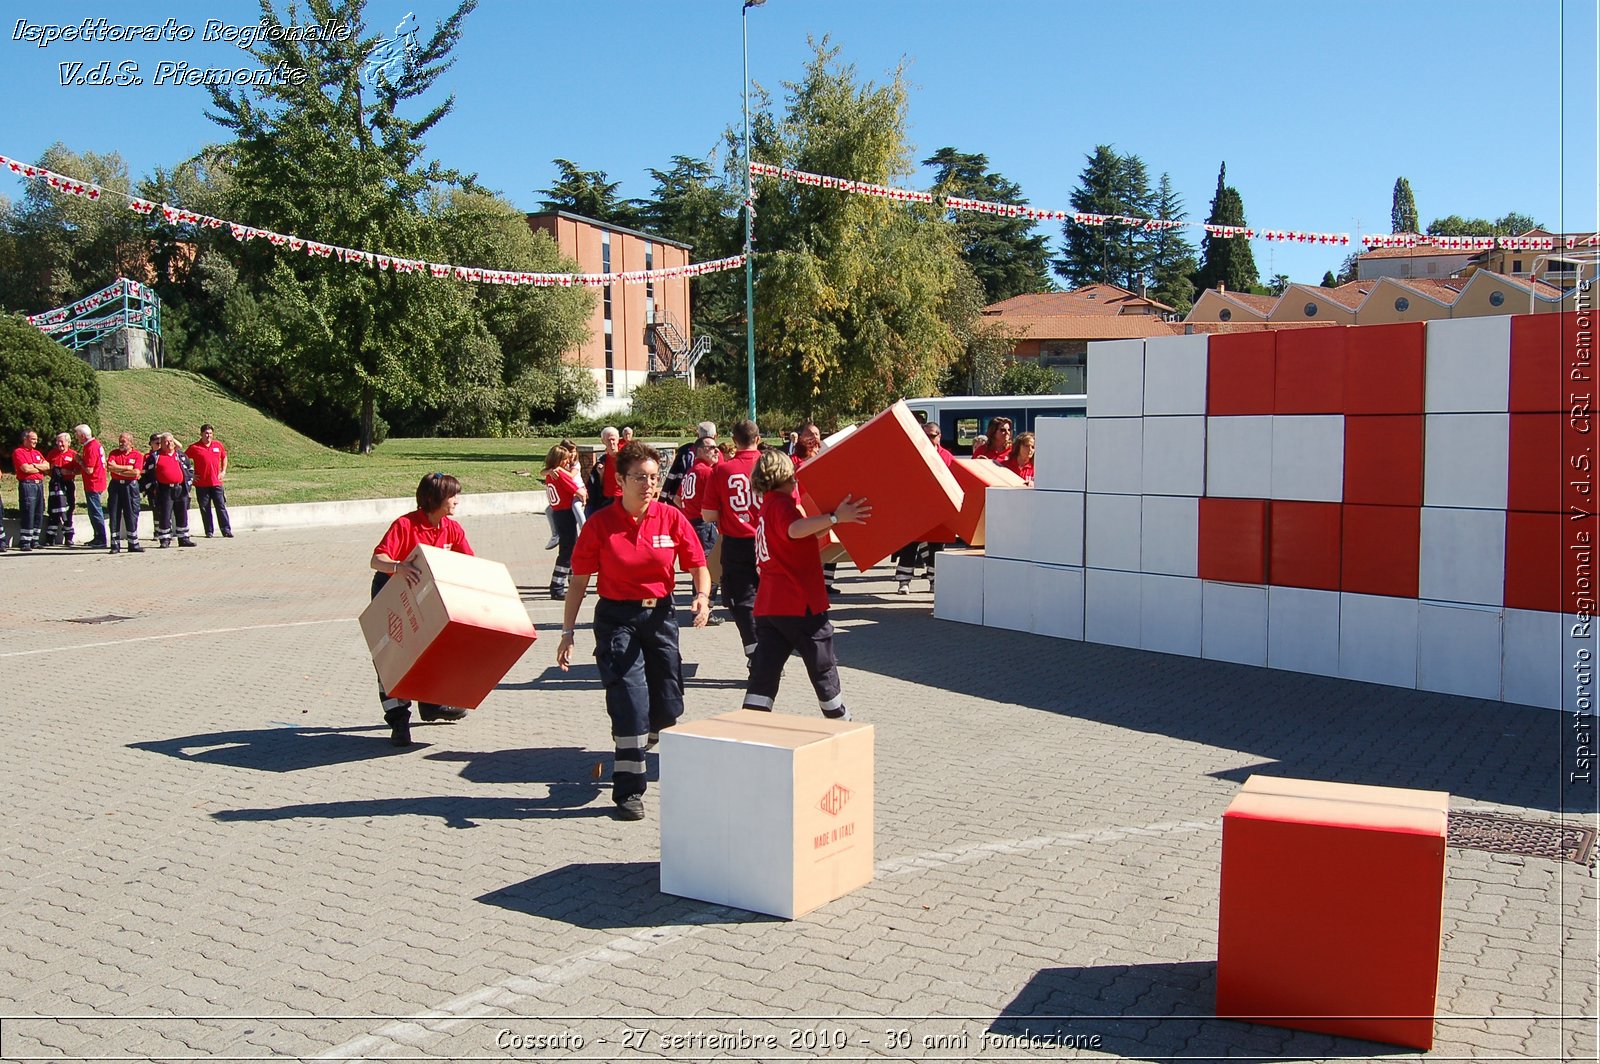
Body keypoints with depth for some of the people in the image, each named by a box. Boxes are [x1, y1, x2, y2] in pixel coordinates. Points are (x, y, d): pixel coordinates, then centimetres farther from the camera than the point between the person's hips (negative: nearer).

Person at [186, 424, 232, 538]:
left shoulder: (218, 444, 7)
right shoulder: (194, 447, -2)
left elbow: (224, 457, 23)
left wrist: (223, 471, 12)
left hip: (216, 482, 2)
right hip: (201, 484, -2)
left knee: (221, 507, 0)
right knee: (205, 508, 4)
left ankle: (226, 531, 1)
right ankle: (208, 532, 10)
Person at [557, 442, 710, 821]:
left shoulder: (671, 518, -3)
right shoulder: (600, 524, -8)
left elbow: (698, 566, 4)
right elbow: (579, 581, -2)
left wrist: (702, 595, -17)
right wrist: (568, 632, -3)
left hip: (660, 615, 3)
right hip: (616, 618, -3)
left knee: (668, 707, 7)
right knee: (630, 701, -8)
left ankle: (631, 746, 40)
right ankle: (628, 792, 5)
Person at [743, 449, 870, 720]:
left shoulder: (768, 506, 19)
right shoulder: (783, 503, -10)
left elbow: (807, 538, 25)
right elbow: (795, 529, -35)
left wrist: (835, 520, 20)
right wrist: (835, 517, -43)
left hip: (768, 606, 8)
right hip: (800, 604, -8)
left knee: (763, 673, 2)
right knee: (823, 668, 10)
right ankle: (840, 721, 25)